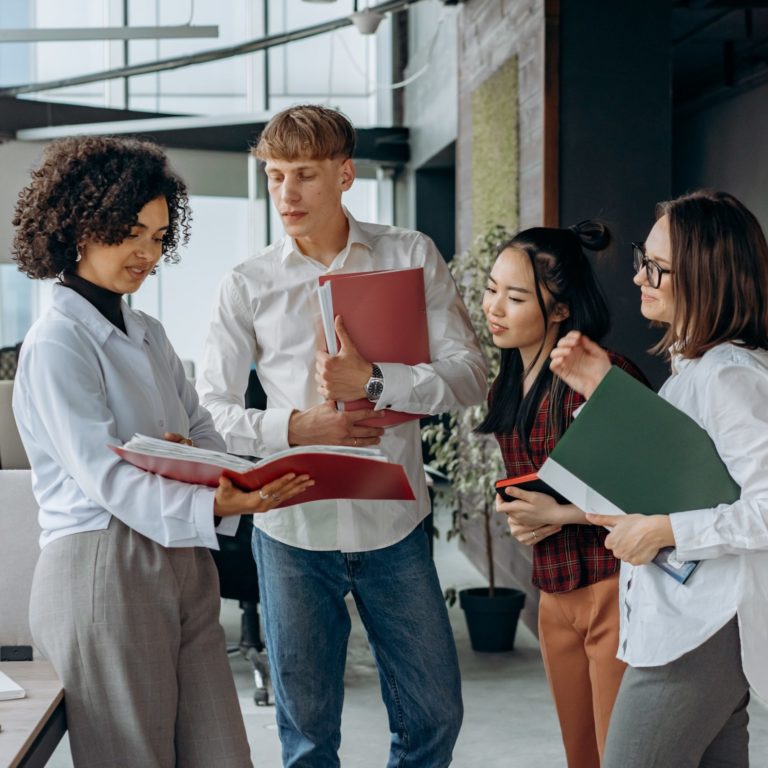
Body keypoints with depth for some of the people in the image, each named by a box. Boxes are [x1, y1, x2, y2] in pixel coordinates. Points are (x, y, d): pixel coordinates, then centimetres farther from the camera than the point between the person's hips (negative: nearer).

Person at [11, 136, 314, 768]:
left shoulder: (149, 335, 17)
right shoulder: (57, 345, -9)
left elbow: (204, 432, 15)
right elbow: (103, 475, -19)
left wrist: (202, 458, -10)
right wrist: (211, 507, -33)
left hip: (183, 567, 7)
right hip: (101, 569, -7)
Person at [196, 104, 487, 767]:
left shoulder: (411, 257, 0)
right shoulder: (248, 286, 0)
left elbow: (470, 374, -7)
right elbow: (211, 410, 0)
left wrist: (373, 382, -21)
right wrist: (296, 426, -17)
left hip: (394, 522, 0)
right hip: (293, 528, 0)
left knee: (434, 715, 9)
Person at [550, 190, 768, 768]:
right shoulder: (694, 364, 13)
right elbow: (655, 473, 19)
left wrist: (662, 530, -19)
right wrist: (604, 393, 9)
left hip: (697, 633, -10)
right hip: (683, 620, 10)